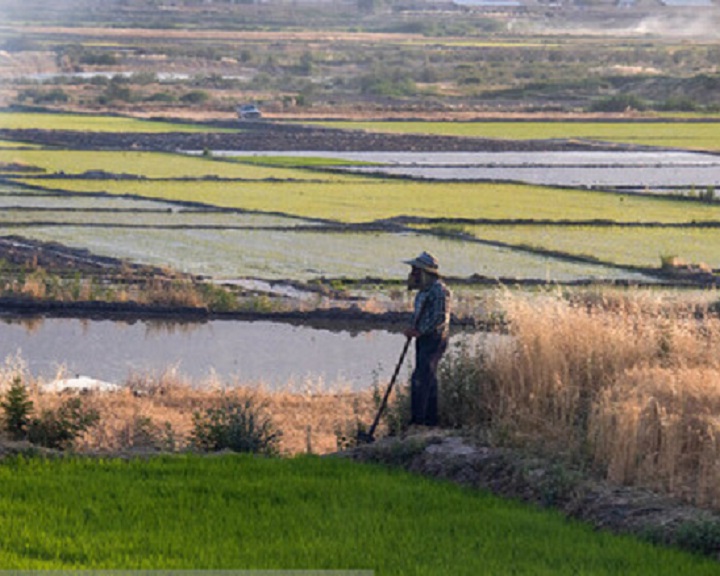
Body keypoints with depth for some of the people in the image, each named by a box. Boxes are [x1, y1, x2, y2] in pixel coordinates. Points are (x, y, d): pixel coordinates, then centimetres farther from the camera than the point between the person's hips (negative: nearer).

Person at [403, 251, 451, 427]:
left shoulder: (439, 290, -16)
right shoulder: (424, 290, 15)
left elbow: (441, 318, -22)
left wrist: (420, 331, -22)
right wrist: (413, 330, 7)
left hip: (434, 340, -10)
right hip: (423, 340, 10)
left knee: (420, 379, -14)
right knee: (428, 379, 13)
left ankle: (417, 419, -14)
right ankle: (431, 418, 18)